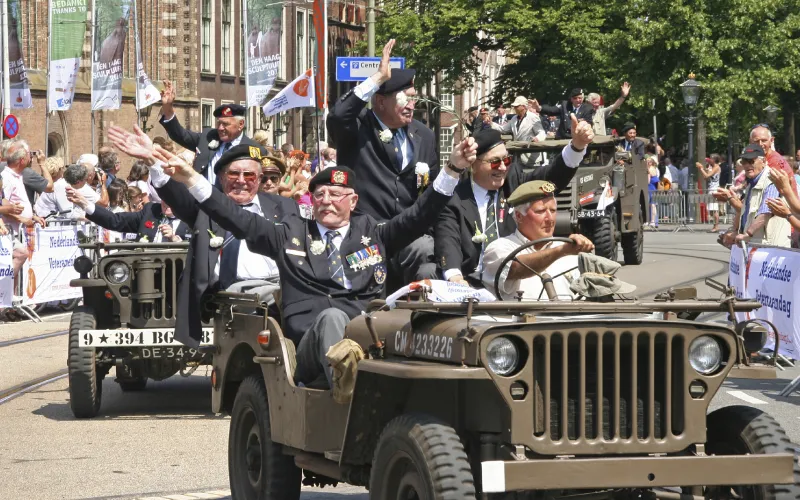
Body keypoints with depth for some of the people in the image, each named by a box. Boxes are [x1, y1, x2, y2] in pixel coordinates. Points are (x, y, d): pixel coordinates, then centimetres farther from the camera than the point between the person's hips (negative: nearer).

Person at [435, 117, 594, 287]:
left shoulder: (514, 180, 11)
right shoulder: (455, 198, 0)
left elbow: (553, 176, -1)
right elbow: (447, 241, -13)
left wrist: (577, 146, -19)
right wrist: (455, 277, -33)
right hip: (473, 284, -2)